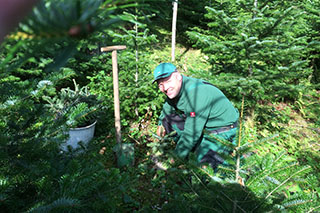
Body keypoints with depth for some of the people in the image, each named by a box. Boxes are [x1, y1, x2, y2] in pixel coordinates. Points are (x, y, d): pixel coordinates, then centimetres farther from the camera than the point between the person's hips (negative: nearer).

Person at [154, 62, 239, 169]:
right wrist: (161, 124, 10)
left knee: (203, 164, -21)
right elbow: (168, 106, 21)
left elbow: (191, 133, -30)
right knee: (168, 118, -1)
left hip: (222, 129, -8)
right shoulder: (174, 89, -4)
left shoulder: (196, 93, -32)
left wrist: (176, 158, -21)